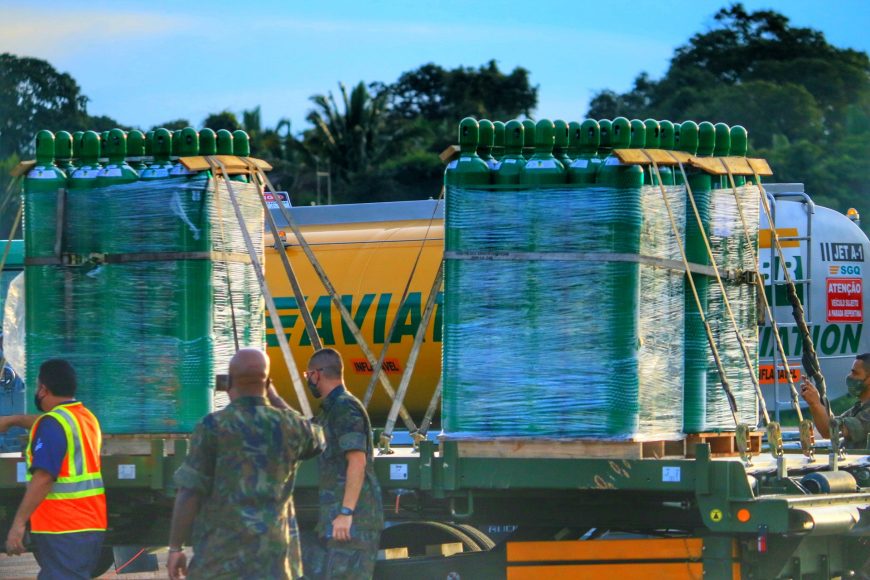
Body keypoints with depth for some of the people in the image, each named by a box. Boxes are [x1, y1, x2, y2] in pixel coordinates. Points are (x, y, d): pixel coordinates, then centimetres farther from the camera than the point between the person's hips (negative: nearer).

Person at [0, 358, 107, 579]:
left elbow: (43, 478, -23)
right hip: (90, 526, 10)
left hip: (63, 531, -10)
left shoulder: (53, 423, -13)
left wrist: (19, 522, -22)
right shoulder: (87, 418, 15)